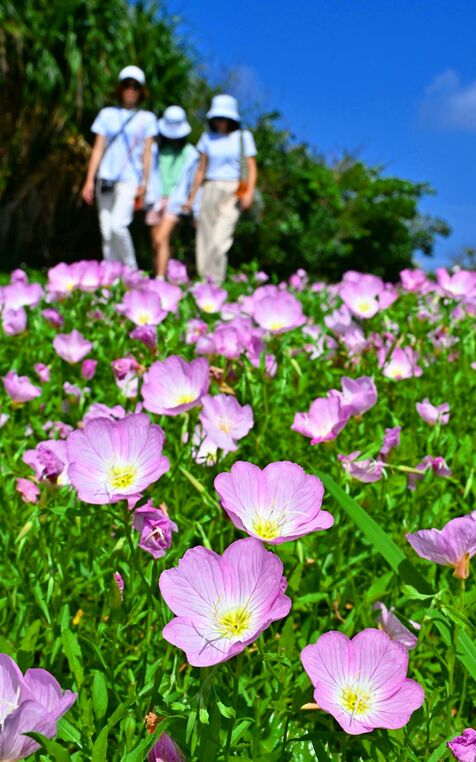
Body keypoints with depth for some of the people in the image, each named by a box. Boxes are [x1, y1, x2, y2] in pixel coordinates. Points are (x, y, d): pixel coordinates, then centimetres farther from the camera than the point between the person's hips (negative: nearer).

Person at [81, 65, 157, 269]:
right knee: (106, 231, 1)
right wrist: (89, 180, 5)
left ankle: (131, 271, -4)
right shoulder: (107, 114, 13)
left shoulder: (147, 118, 9)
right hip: (106, 178, 3)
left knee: (118, 225, -20)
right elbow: (98, 149, 11)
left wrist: (144, 185, -3)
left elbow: (146, 153, 5)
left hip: (130, 179, -3)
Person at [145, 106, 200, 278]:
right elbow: (151, 176, 6)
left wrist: (197, 212, 8)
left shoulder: (190, 153, 5)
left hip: (175, 202, -3)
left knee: (161, 239, -20)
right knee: (155, 243, 5)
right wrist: (153, 200, -8)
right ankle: (157, 275, 14)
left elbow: (194, 183, 8)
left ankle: (160, 279, -24)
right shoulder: (156, 149, 10)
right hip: (157, 201, 3)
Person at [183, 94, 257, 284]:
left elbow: (251, 168, 2)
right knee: (204, 240, 0)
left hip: (232, 192, -4)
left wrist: (249, 192, -14)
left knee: (219, 240, -18)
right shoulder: (208, 137, 13)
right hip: (210, 190, 4)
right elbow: (201, 170, 17)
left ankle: (215, 283, -15)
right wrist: (191, 197, 15)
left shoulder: (243, 137, 5)